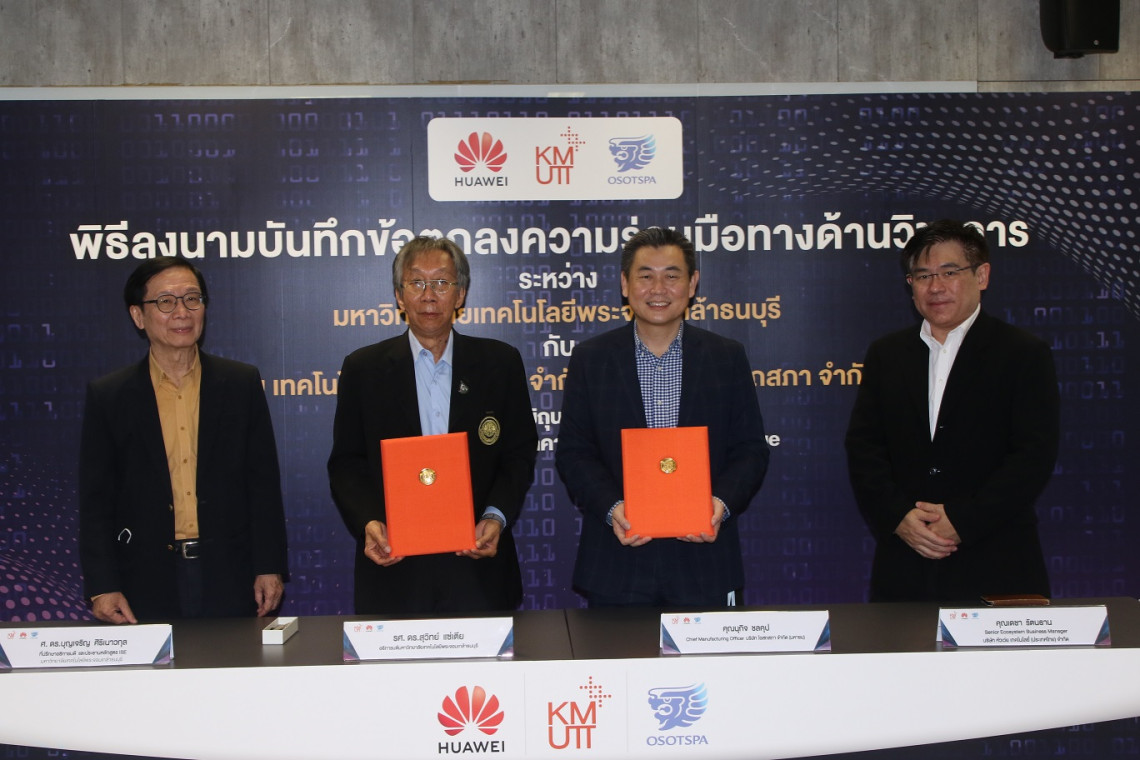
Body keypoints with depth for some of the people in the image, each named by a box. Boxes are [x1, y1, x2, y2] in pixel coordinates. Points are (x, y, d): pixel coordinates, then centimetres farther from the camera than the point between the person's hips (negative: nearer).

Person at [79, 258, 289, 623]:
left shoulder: (242, 383, 4)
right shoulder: (107, 397, 3)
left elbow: (264, 484, 4)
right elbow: (96, 501, 3)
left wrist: (270, 568, -1)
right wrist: (102, 587, -4)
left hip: (230, 580, 0)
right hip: (147, 586, 0)